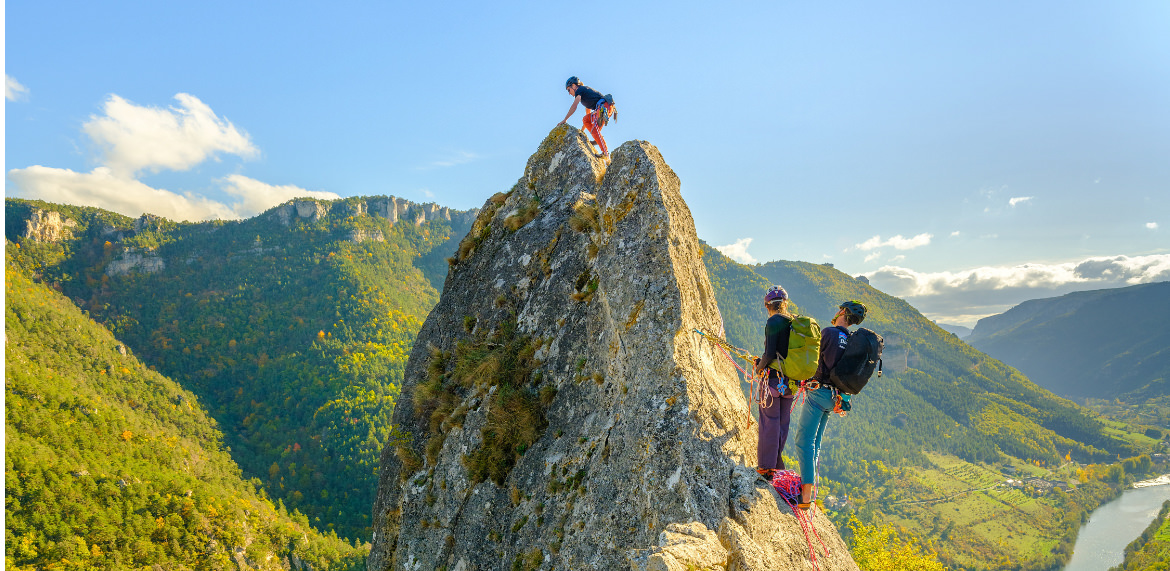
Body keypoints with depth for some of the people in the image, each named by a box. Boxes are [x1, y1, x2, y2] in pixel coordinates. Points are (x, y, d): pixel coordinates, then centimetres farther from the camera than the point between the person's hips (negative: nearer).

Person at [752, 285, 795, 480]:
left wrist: (759, 367, -4)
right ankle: (777, 462, 23)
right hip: (790, 380, 7)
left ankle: (766, 466, 3)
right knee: (783, 422, 14)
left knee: (769, 422, -1)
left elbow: (770, 353, -21)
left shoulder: (773, 322, -14)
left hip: (773, 377, -7)